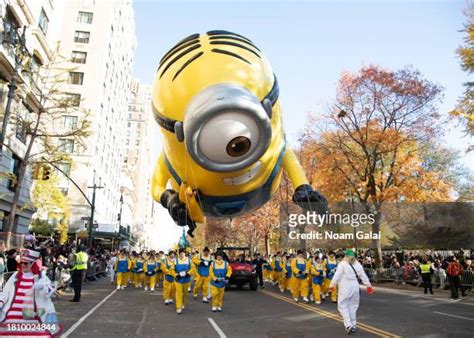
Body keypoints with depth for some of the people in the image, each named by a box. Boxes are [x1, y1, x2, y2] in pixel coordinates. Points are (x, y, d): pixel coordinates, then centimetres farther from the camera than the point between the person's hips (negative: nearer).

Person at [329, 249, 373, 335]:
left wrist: (332, 285, -6)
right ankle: (353, 325, 21)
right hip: (355, 287, 5)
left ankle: (348, 325, -9)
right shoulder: (358, 265, 6)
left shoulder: (342, 264, -10)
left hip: (345, 287, -5)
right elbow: (364, 276, 11)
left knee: (343, 306, 3)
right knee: (353, 306, 16)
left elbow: (337, 276, -14)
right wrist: (369, 286, 21)